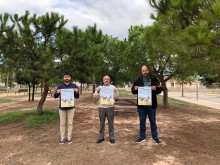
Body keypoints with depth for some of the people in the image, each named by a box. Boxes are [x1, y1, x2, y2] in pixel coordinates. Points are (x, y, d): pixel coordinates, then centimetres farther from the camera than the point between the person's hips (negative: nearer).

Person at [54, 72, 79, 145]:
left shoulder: (74, 86, 1)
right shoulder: (60, 86, 2)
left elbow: (77, 96, 3)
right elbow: (55, 96, 0)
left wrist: (76, 92, -19)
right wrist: (57, 92, -22)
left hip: (71, 107, 0)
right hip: (62, 107, 0)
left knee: (70, 123, 7)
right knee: (62, 123, 7)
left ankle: (69, 137, 18)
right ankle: (62, 138, 19)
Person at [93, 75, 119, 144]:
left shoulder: (113, 87, 5)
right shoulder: (100, 87, 7)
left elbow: (116, 97, 5)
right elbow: (94, 96, 2)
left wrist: (115, 92, -14)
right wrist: (97, 91, -16)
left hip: (110, 107, -1)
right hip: (101, 107, 1)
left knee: (111, 123, 7)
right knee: (102, 123, 10)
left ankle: (111, 137, 18)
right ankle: (101, 137, 21)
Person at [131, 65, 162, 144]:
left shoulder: (154, 79, 3)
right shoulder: (138, 80, 5)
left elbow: (160, 89, 3)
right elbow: (132, 90, 7)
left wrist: (156, 88, -18)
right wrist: (135, 89, -16)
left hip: (151, 104, -1)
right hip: (141, 104, 1)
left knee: (153, 121, 11)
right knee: (142, 121, 11)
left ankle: (155, 137, 24)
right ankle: (142, 137, 24)